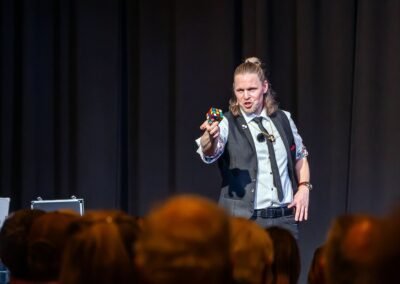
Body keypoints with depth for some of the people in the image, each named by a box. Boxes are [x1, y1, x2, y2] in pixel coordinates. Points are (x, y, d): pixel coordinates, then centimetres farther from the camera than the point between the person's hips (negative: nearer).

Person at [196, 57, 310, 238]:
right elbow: (209, 152, -28)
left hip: (284, 218, 4)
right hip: (243, 221, -4)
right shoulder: (227, 124, -7)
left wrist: (304, 187, 7)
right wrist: (210, 136, -51)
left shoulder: (283, 119, 7)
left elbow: (300, 155, 24)